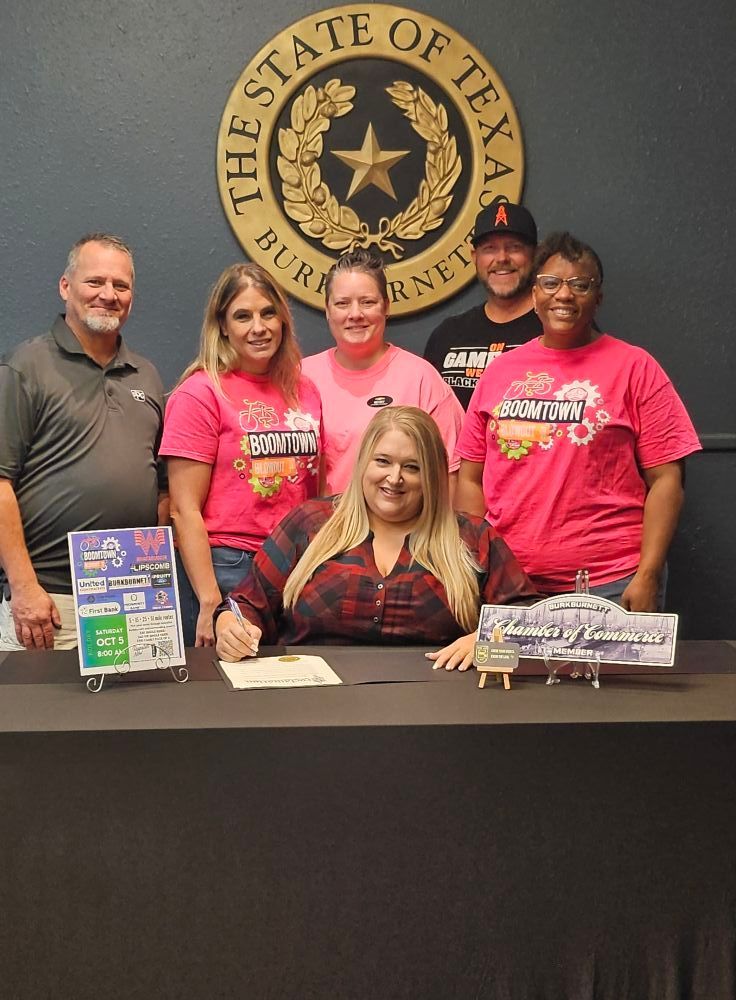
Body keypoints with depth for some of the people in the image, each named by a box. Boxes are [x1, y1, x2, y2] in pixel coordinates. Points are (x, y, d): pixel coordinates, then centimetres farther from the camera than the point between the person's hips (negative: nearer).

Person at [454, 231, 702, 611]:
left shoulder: (634, 367, 0)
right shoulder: (500, 370, 9)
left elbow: (665, 479, -4)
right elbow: (470, 479, 9)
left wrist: (647, 577, -11)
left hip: (611, 585, -2)